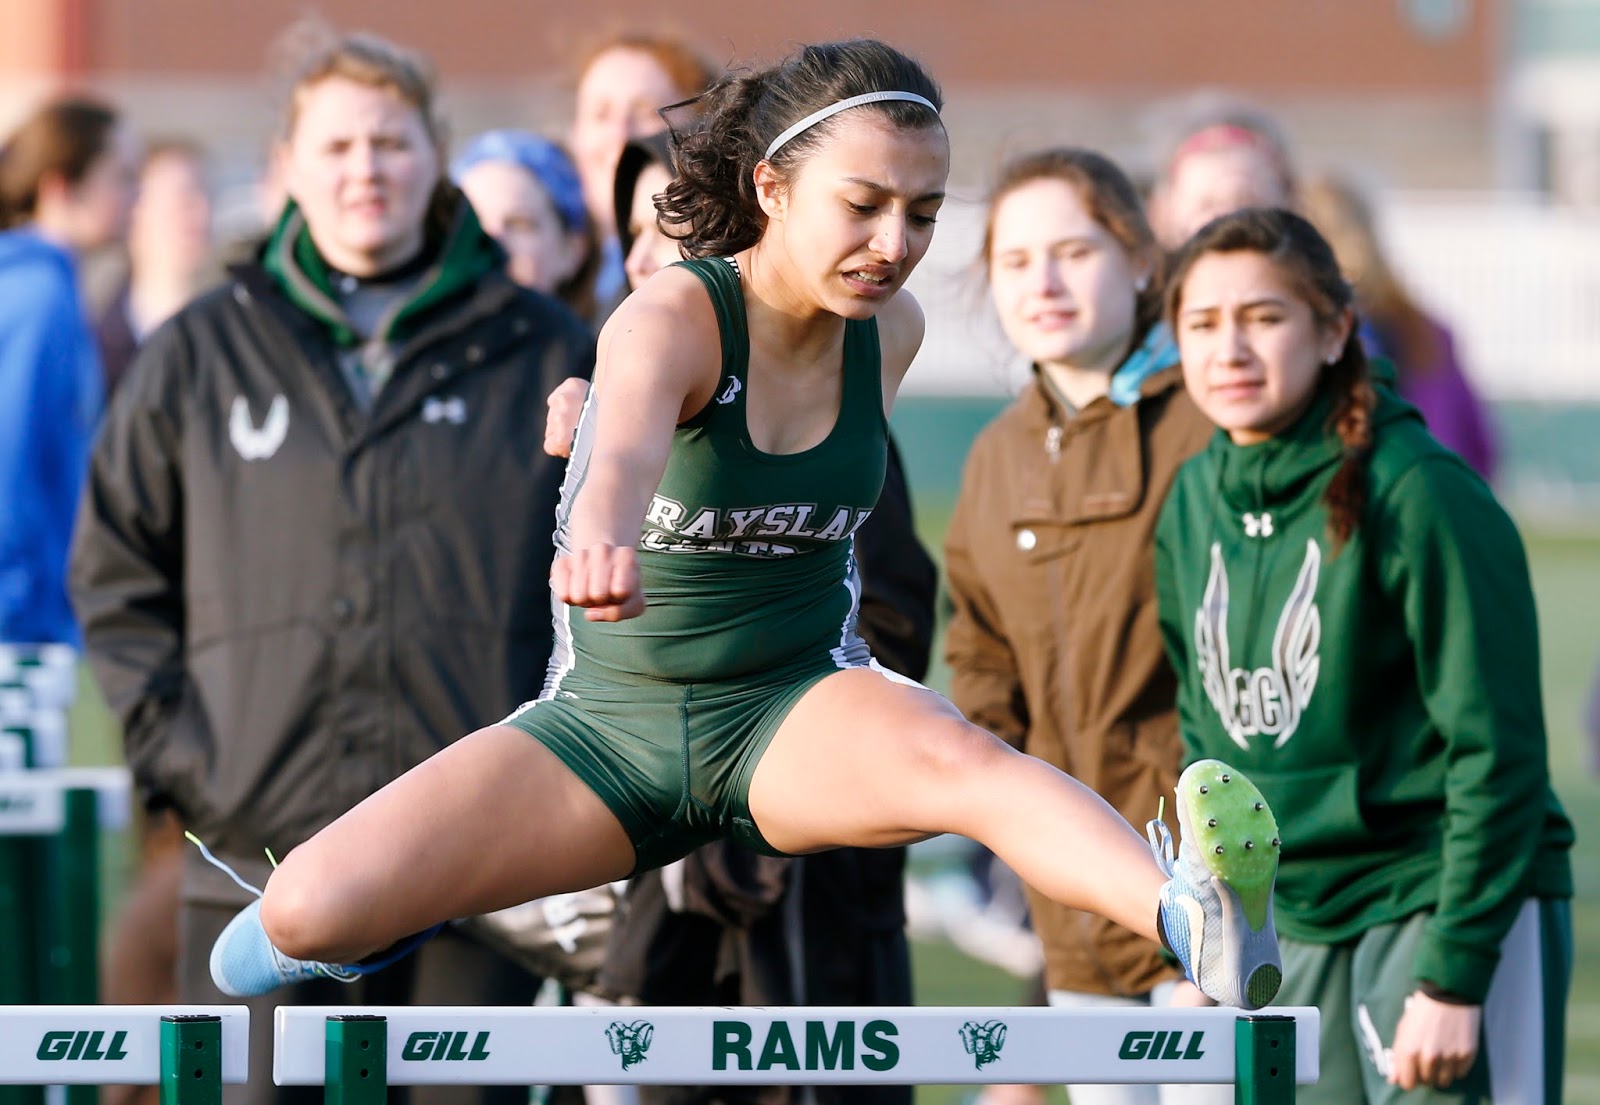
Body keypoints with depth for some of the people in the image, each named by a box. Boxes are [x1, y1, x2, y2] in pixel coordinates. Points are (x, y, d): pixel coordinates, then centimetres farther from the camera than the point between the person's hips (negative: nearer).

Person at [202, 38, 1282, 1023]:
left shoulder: (890, 329, -1)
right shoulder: (672, 318, -19)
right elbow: (627, 450, -44)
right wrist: (603, 545, -64)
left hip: (801, 707, 2)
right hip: (611, 716, -2)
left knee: (961, 756, -37)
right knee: (307, 914, -20)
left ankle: (1195, 920, -65)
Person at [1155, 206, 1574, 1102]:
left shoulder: (1419, 493, -15)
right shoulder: (1195, 504, 6)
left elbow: (1496, 750, -15)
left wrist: (1455, 977, -17)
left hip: (1450, 904, -7)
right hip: (1289, 929, 7)